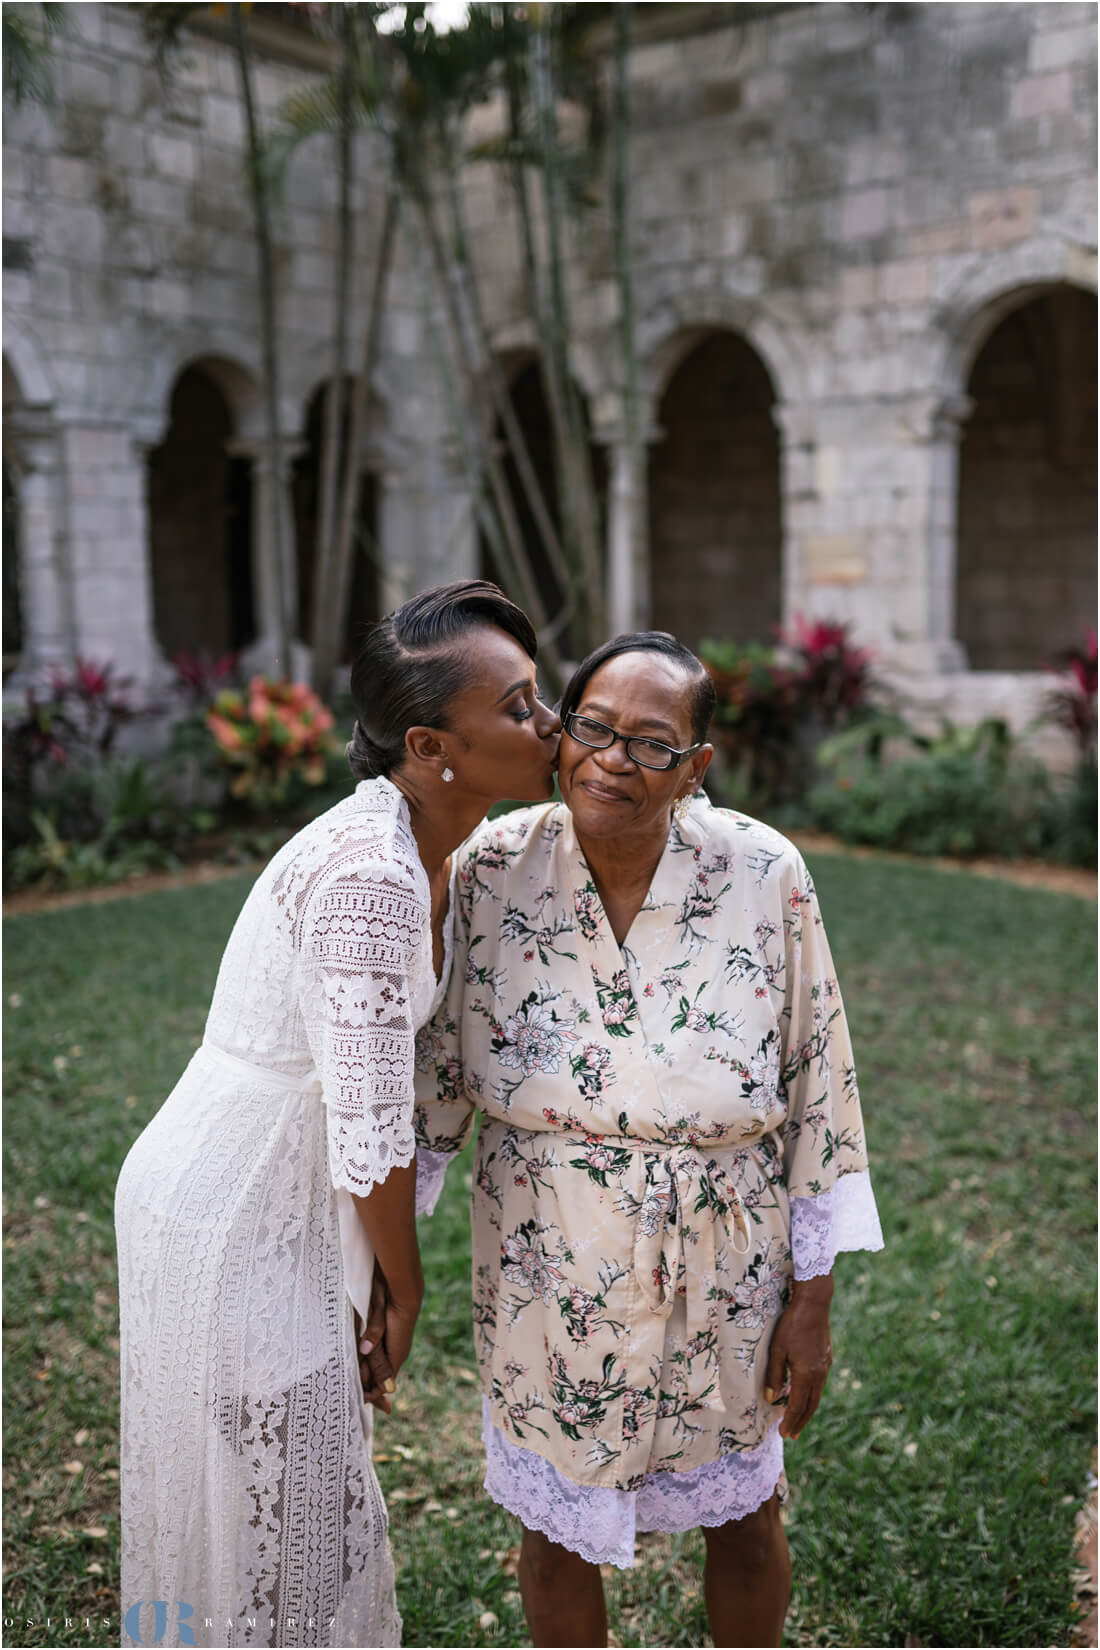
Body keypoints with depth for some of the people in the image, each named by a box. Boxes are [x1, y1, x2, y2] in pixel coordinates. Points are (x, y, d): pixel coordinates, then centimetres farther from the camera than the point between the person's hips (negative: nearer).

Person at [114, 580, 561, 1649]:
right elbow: (370, 1136, -24)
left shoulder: (421, 849, 1)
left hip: (270, 1204, 9)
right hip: (237, 1228, -9)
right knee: (275, 1518, 11)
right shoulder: (372, 877, -29)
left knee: (283, 1497, 26)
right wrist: (405, 1289, -8)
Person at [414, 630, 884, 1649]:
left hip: (723, 1281, 0)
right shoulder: (490, 872, -15)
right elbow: (429, 1077, -5)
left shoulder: (765, 878, -17)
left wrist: (812, 1299, -5)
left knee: (743, 1517, 23)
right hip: (551, 1284, 0)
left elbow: (818, 1097, -9)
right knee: (557, 1527, 20)